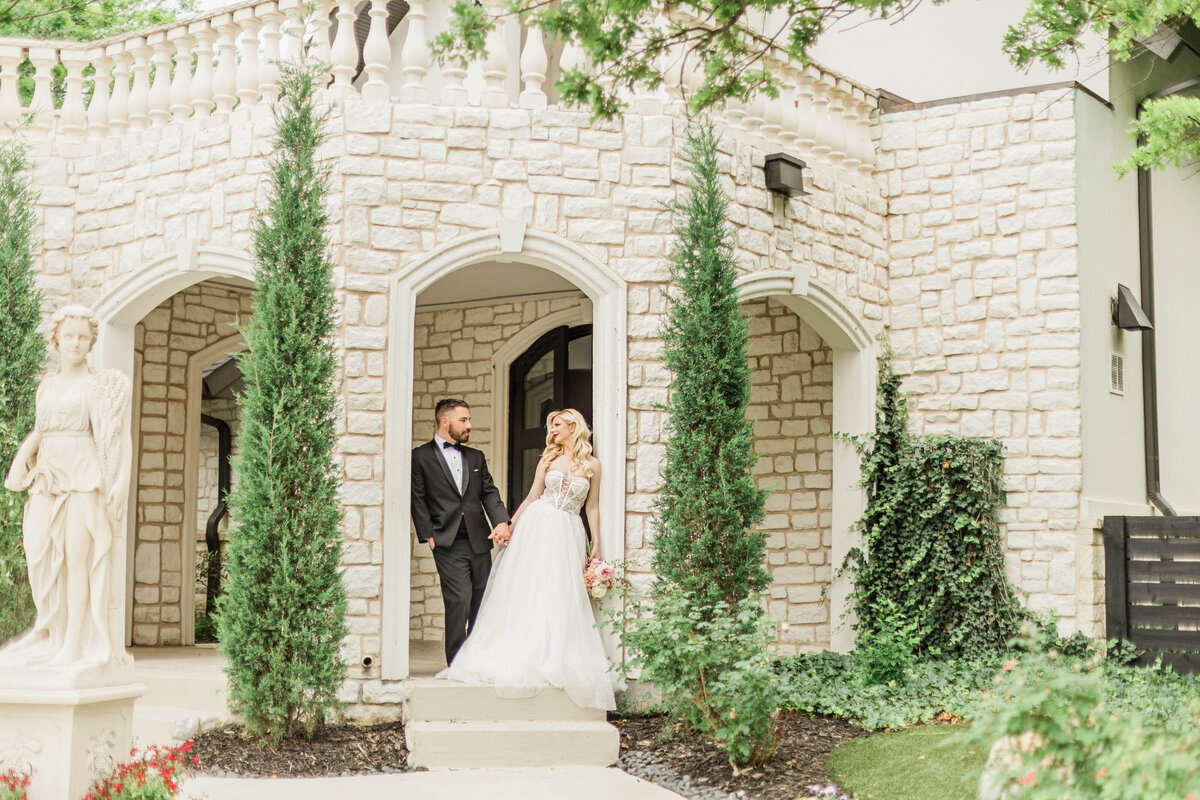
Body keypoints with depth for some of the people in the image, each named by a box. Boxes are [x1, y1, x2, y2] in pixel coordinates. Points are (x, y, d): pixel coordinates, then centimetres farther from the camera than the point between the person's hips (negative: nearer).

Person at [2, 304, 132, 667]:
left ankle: (73, 644, -6)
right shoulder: (46, 385, 16)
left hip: (83, 477, -5)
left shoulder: (101, 385, 0)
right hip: (48, 478, 5)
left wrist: (123, 479, -13)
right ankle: (46, 627, 19)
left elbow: (121, 433, -5)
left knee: (77, 558, -8)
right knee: (39, 553, 3)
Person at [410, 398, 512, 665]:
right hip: (449, 544, -5)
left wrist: (501, 521, -5)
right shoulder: (421, 457, 3)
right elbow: (418, 500, 0)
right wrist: (429, 535, -7)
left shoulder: (476, 457, 19)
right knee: (459, 600, -13)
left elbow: (489, 493, 12)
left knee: (482, 601, 6)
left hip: (480, 542, 5)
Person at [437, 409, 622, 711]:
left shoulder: (591, 465, 5)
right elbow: (532, 497, 9)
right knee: (528, 589, -2)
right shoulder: (549, 458, 8)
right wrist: (509, 526, 2)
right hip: (537, 527, 1)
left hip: (568, 534, -1)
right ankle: (523, 656, 3)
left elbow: (592, 507, 8)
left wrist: (596, 545, 4)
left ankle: (558, 661, 5)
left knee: (562, 595, -4)